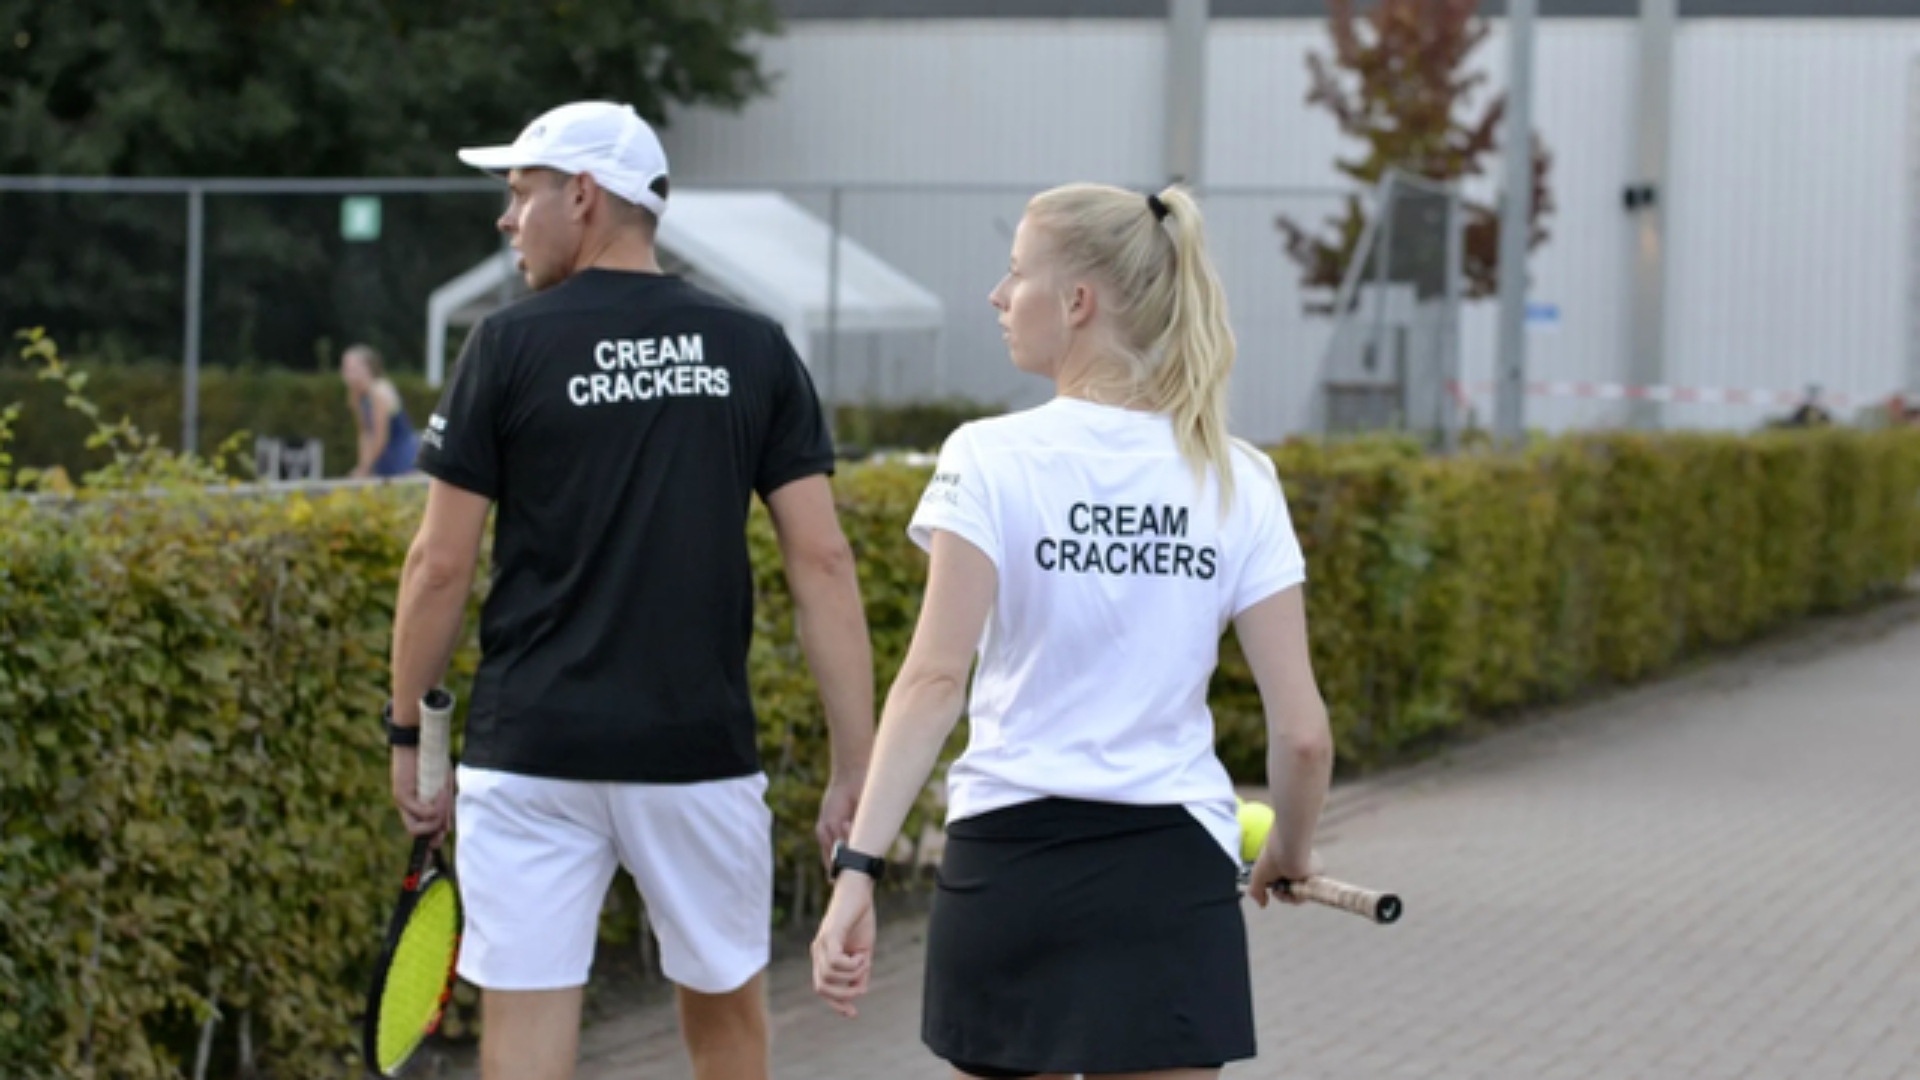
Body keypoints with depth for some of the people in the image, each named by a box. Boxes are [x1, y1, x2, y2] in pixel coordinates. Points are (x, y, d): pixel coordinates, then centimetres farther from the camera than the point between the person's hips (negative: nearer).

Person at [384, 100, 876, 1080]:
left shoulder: (511, 346, -3)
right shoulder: (754, 350, 3)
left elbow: (441, 564, -2)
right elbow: (821, 561, -2)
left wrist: (407, 729, 10)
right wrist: (855, 765, -1)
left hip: (532, 751, -2)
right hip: (700, 751, 2)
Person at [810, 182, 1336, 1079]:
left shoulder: (992, 460, -7)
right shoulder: (1239, 482, 1)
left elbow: (933, 682, -16)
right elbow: (1301, 731, -1)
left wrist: (859, 868, -18)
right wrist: (1290, 853, 18)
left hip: (1009, 859, -1)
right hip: (1174, 873, 2)